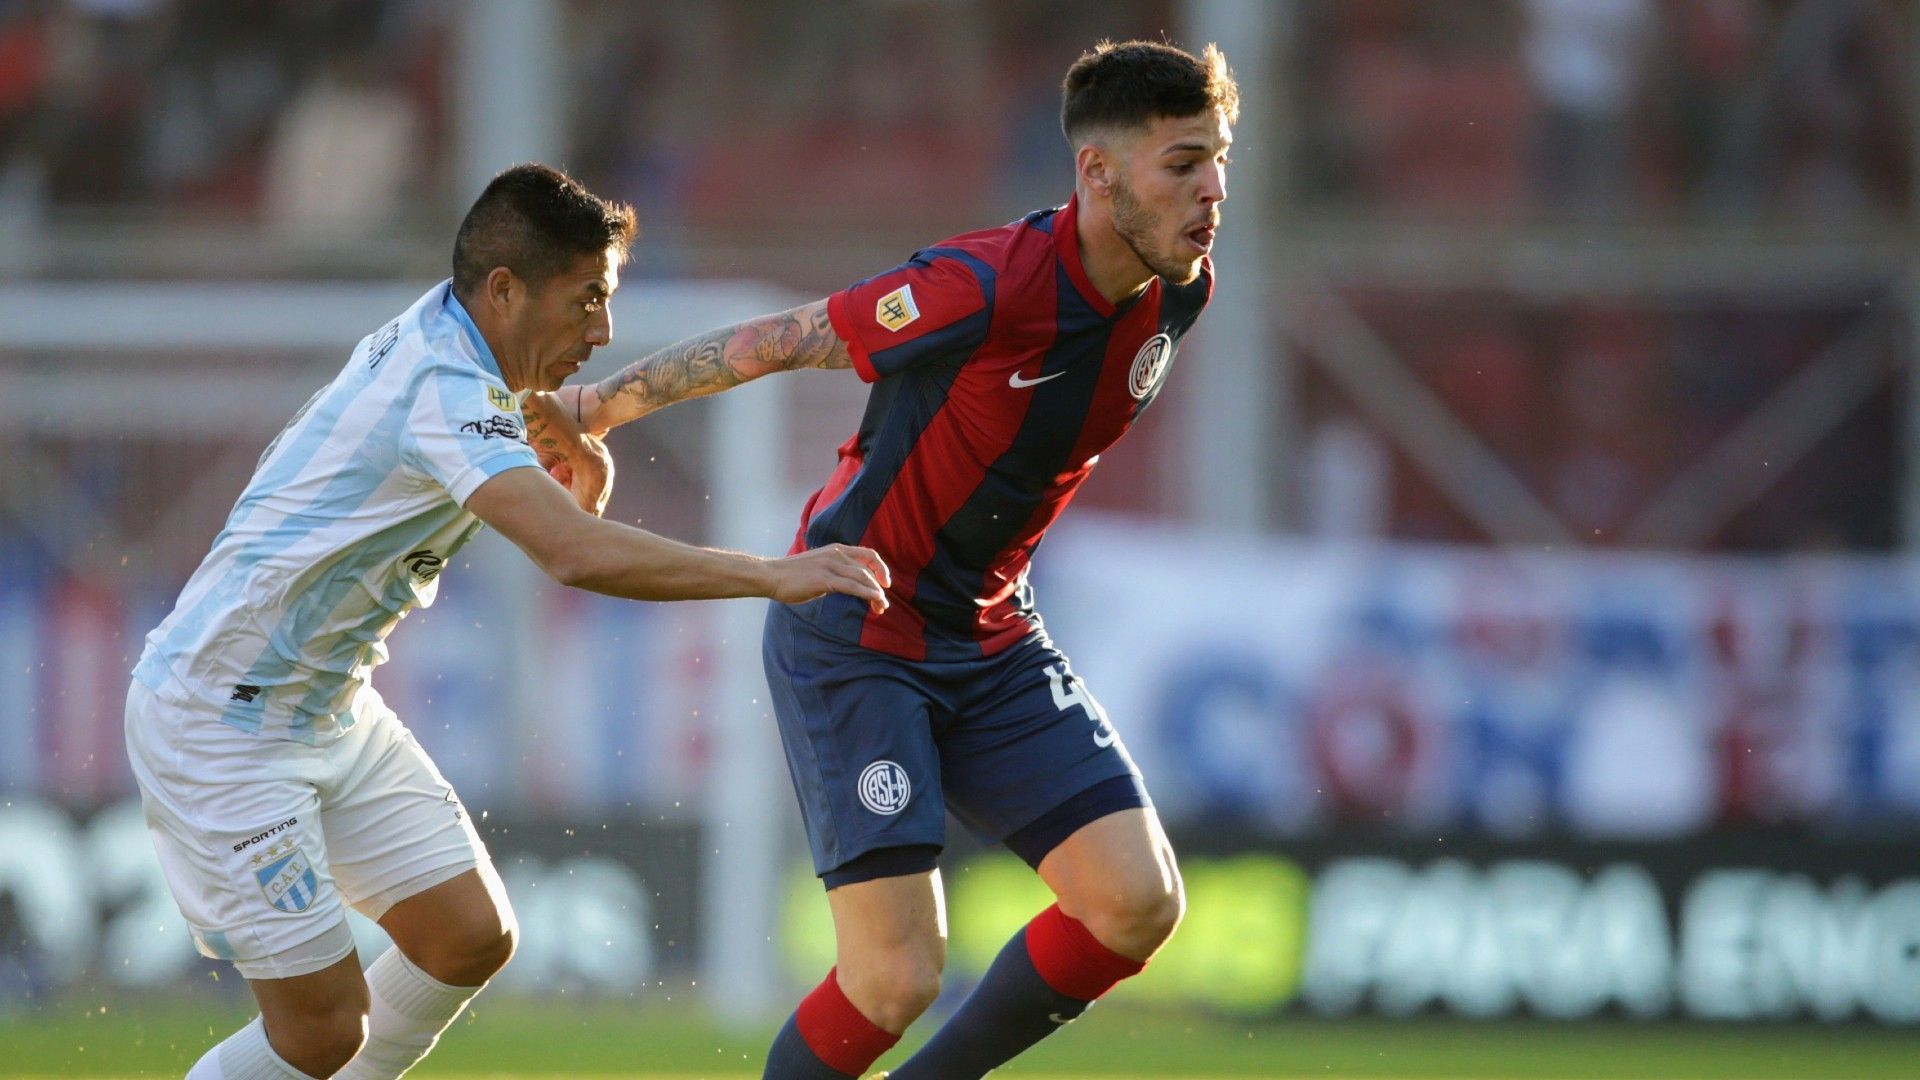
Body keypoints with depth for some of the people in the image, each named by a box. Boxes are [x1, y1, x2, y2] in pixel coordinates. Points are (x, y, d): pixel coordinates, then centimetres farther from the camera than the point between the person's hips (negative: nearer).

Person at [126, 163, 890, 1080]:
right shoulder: (443, 389, -26)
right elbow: (574, 553, -39)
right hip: (220, 721, -10)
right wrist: (773, 576, -35)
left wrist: (570, 448, -3)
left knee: (470, 937, 6)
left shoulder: (437, 340, 4)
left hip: (332, 710, 10)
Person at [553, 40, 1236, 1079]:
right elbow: (772, 342, -14)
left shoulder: (1176, 295, -4)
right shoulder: (983, 289, -27)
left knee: (1137, 901, -8)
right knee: (896, 975, -14)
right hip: (851, 634, -7)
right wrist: (596, 406, -2)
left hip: (992, 640, 7)